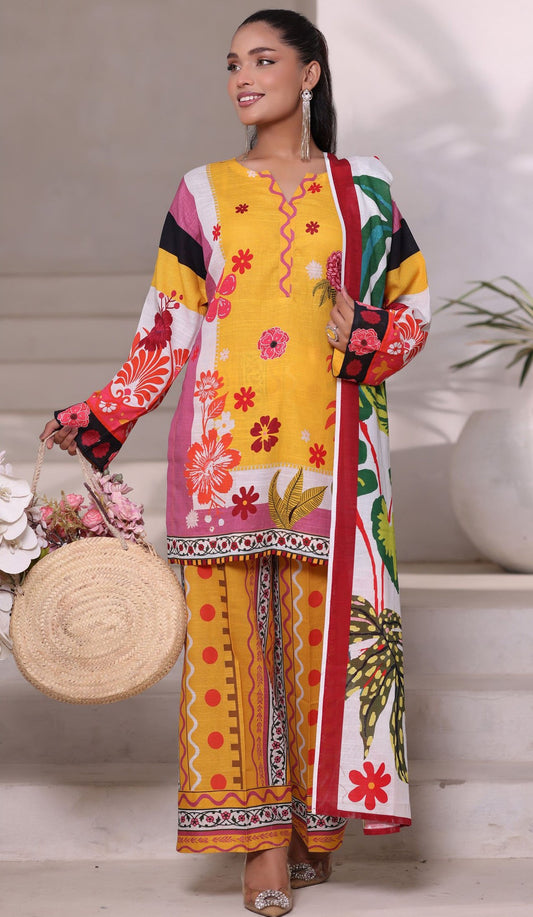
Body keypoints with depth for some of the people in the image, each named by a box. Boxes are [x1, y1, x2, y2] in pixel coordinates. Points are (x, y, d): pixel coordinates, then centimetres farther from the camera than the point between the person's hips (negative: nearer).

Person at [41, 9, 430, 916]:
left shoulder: (363, 192, 10)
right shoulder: (203, 194, 10)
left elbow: (412, 302, 14)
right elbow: (167, 332, 8)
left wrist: (366, 346, -7)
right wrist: (94, 423, -1)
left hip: (327, 451, 0)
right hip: (223, 448, 0)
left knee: (324, 628, -1)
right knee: (233, 628, -3)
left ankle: (317, 823, 12)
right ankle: (263, 838, 5)